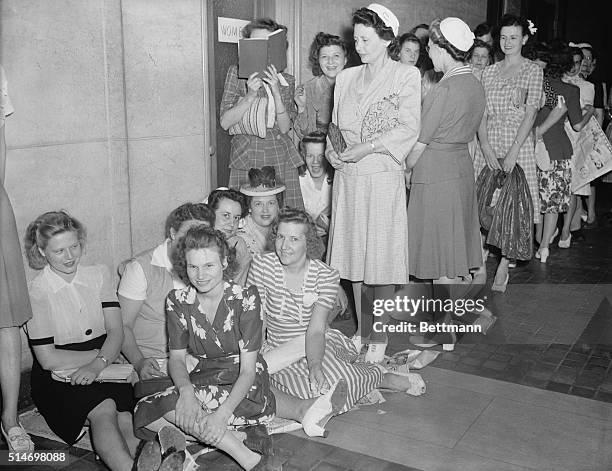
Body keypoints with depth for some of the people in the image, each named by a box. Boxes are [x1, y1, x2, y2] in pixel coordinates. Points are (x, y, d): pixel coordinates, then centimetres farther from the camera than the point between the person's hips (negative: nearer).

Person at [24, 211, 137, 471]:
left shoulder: (99, 274, 8)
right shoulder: (36, 291, -5)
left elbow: (116, 330, 1)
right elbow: (47, 358, -7)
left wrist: (98, 363, -18)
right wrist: (100, 352, -6)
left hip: (104, 369, 3)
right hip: (58, 377, -3)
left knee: (125, 419, -25)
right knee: (104, 410, -31)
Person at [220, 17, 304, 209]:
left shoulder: (287, 81, 8)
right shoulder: (237, 73, 3)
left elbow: (284, 128, -2)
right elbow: (225, 122, -4)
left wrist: (276, 92, -14)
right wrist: (250, 96, -16)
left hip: (281, 158, 2)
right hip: (246, 156, -2)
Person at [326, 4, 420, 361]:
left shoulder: (407, 75, -1)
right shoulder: (347, 77, 14)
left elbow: (408, 129, -10)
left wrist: (361, 150, -17)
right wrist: (332, 149, -4)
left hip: (384, 178, -5)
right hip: (348, 180, 5)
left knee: (382, 260, 0)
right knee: (354, 256, 9)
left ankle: (380, 338, 14)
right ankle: (361, 331, 24)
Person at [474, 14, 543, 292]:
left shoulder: (532, 71, 2)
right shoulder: (489, 72, 12)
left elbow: (530, 114, -6)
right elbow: (481, 114, 6)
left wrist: (512, 152, -15)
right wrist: (486, 148, -8)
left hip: (518, 145, -3)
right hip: (489, 146, 3)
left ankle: (503, 266, 5)